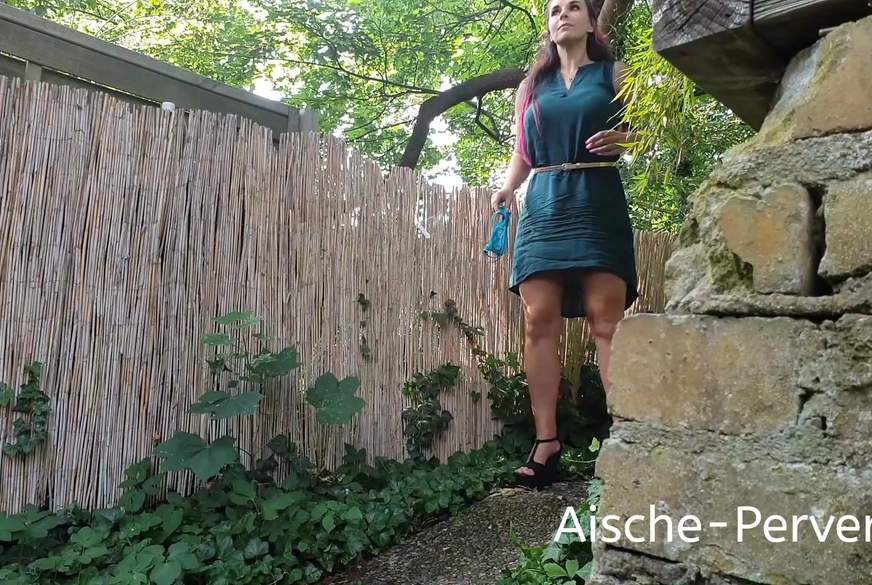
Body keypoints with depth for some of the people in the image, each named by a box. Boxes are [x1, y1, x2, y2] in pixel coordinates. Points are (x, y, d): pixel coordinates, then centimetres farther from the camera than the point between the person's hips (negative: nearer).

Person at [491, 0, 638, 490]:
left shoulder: (614, 74, 14)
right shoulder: (532, 86, 22)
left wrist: (624, 140, -12)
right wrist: (507, 189, 5)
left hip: (598, 203, -2)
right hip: (544, 207, 3)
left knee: (607, 320, -11)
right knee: (540, 322, -7)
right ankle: (546, 441, -3)